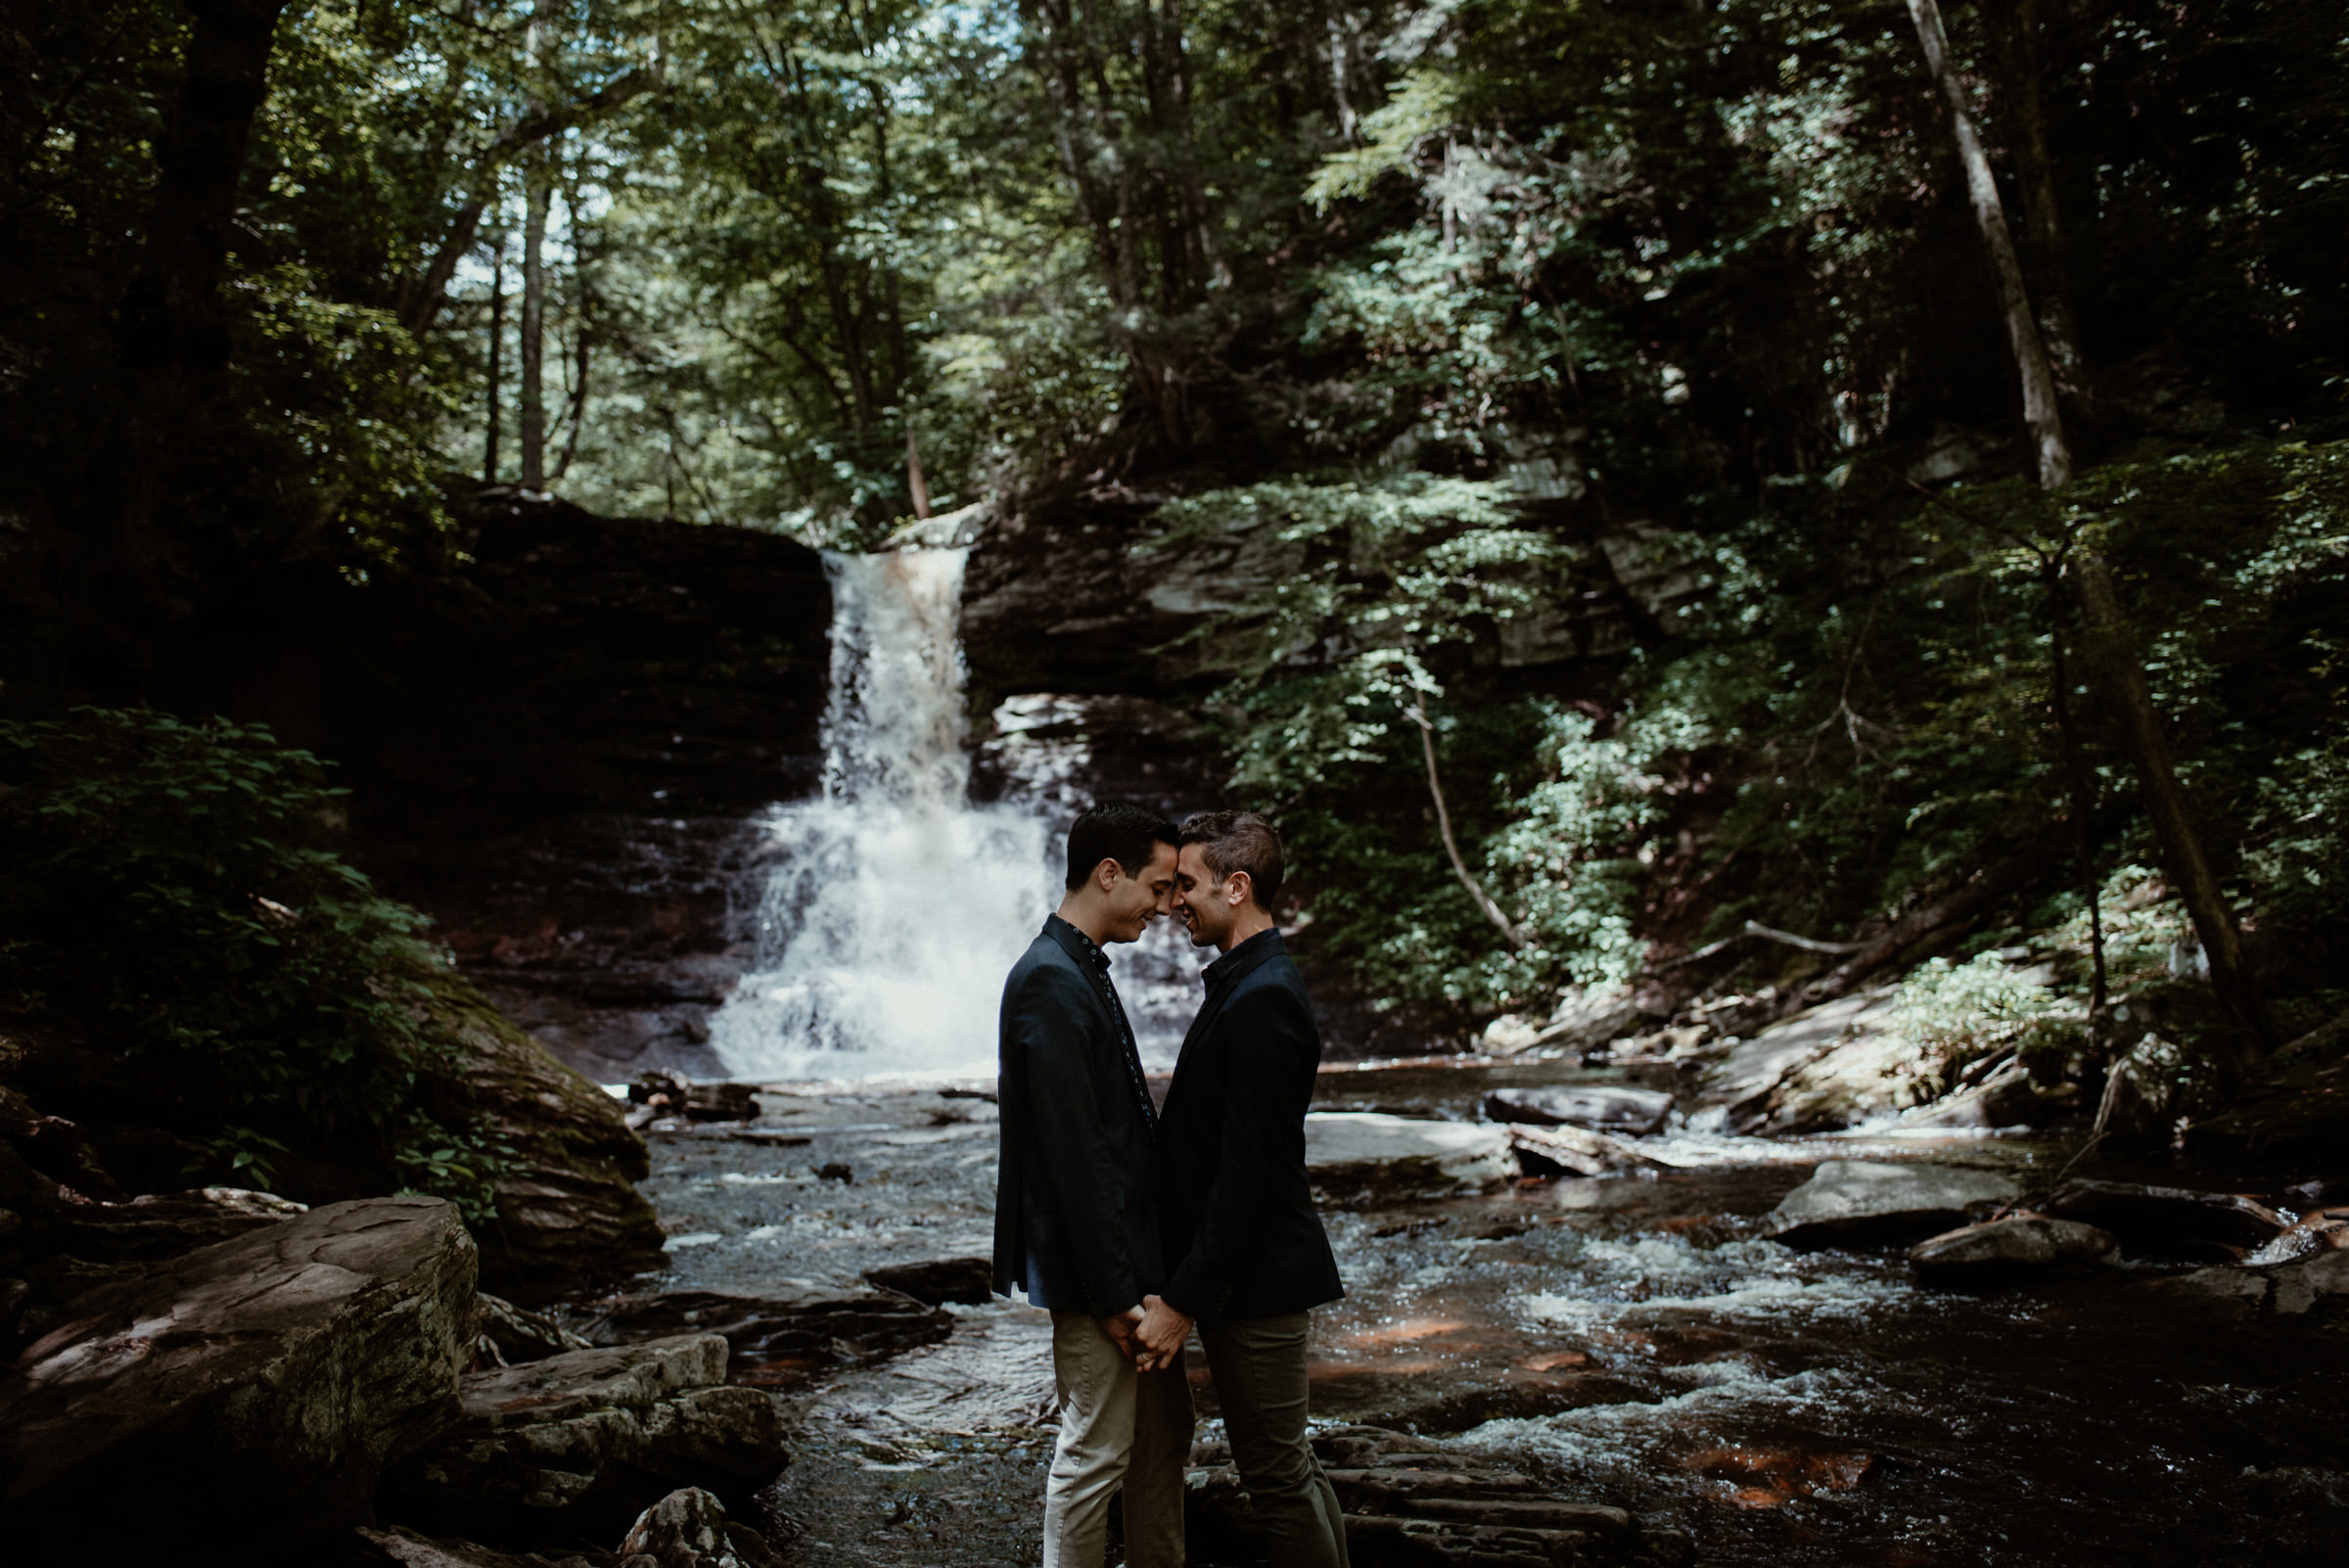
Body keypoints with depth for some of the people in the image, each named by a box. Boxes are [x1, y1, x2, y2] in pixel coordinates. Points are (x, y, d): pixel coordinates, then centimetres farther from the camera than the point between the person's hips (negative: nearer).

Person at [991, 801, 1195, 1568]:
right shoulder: (1050, 984, -22)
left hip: (1132, 1251, 10)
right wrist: (1112, 1292, -19)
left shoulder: (1081, 972, 11)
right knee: (1097, 1451, 4)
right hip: (1095, 1268, -10)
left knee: (1165, 1427, 20)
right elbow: (1072, 1154, -23)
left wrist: (1143, 1268, 16)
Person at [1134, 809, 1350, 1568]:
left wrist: (1183, 1299, -20)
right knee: (1287, 1465, 20)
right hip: (1247, 1275, 10)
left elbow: (1246, 1170, -24)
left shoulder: (1261, 999, -21)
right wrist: (1183, 1281, 18)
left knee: (1277, 1475, 4)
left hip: (1255, 1279, -10)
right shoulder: (1245, 982, 11)